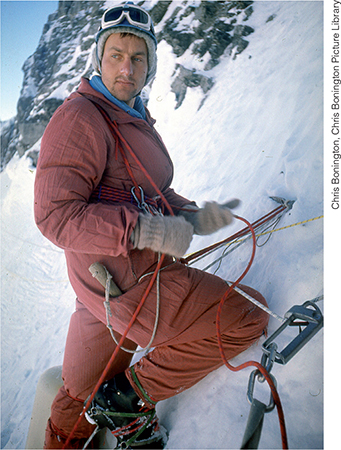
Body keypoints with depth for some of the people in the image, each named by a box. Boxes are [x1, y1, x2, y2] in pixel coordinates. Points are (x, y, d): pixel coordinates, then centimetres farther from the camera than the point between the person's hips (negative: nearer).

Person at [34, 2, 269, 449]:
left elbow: (151, 197, 20)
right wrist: (143, 229, -28)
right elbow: (55, 214, -21)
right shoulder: (79, 118, -14)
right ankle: (131, 398, 5)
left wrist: (192, 217, 2)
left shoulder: (136, 120, 18)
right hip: (129, 282, -10)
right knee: (249, 314, -1)